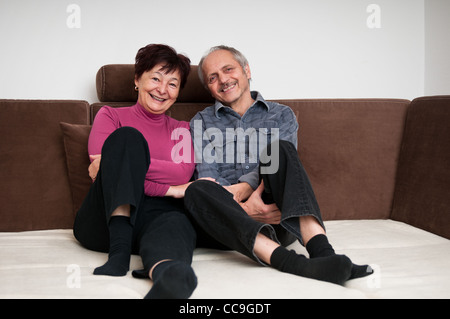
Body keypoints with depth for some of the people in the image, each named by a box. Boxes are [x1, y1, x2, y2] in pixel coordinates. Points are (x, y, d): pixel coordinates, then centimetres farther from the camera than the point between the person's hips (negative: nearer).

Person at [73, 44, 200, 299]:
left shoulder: (183, 130, 25)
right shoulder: (111, 115, 20)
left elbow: (183, 174, 3)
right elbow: (100, 163, 0)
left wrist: (124, 164, -10)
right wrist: (169, 189, -7)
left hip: (156, 214, 1)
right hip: (103, 221, -1)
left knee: (176, 223, -36)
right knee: (127, 137, -23)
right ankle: (119, 249, -40)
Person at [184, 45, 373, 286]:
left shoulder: (281, 115, 20)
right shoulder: (201, 123, 19)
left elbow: (275, 163, 0)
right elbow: (206, 174, 1)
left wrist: (241, 188, -20)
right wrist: (244, 208, -19)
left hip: (278, 219, 0)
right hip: (230, 224, 0)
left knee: (280, 148, -25)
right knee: (196, 191, -32)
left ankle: (321, 249, -46)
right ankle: (292, 262, -51)